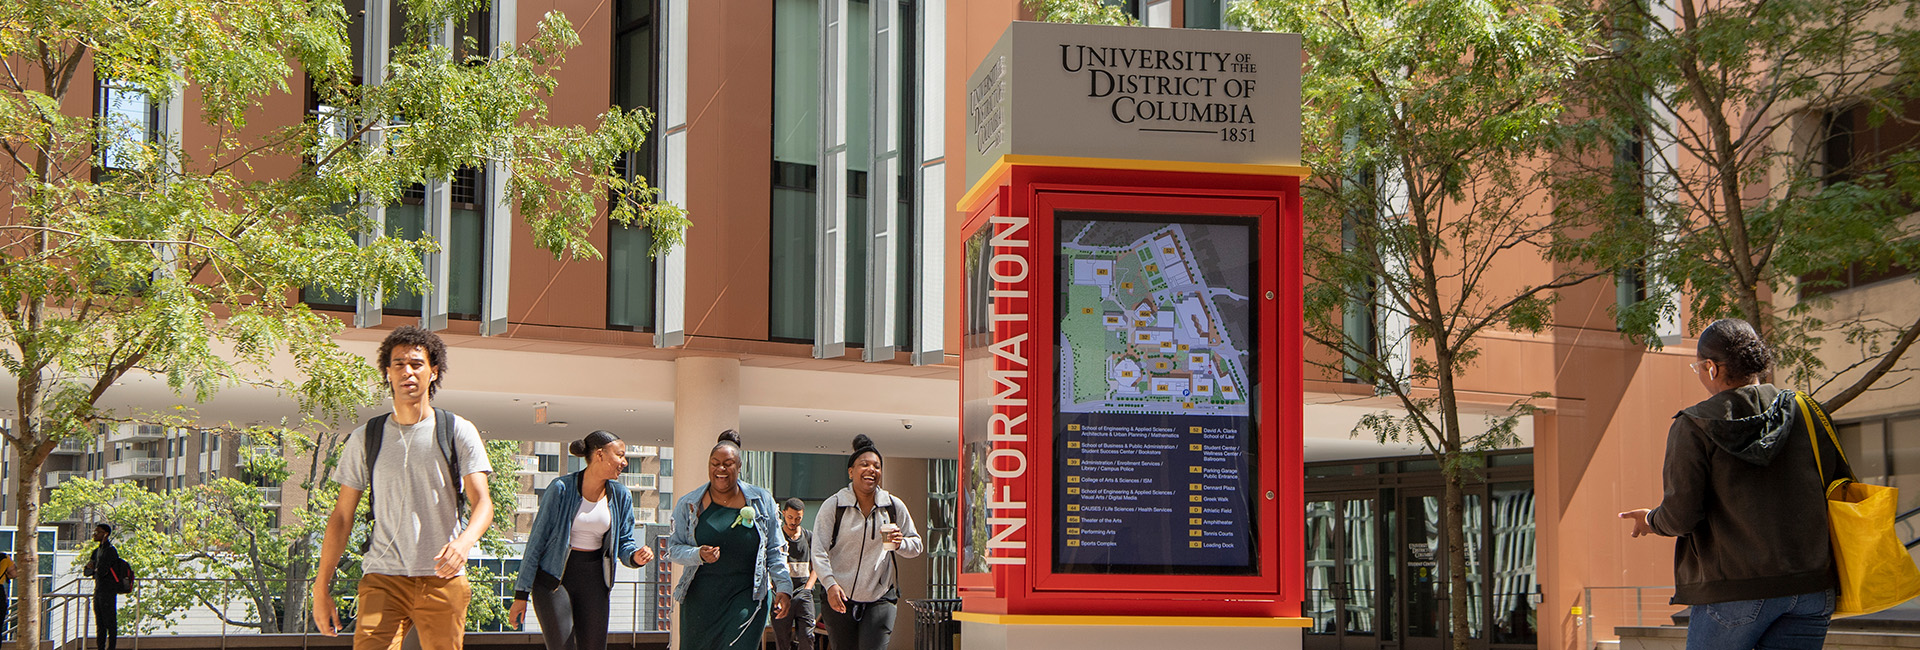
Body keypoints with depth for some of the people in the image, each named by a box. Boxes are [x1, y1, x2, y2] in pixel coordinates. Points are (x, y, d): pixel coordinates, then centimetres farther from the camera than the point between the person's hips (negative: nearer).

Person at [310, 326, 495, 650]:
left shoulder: (458, 432, 6)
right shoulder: (365, 439, 11)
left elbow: (482, 503, -3)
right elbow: (341, 517, 14)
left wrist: (464, 542, -26)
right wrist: (321, 589, 9)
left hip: (443, 578, 0)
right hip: (382, 579, 0)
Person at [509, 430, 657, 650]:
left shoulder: (621, 496, 3)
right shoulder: (561, 489, -11)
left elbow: (624, 542, 10)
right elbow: (536, 541, -7)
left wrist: (635, 555, -17)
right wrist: (521, 594, -8)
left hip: (594, 580, 5)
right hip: (553, 577, -4)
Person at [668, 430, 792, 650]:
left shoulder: (761, 501, 6)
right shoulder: (689, 505, 6)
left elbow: (775, 551, 9)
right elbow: (673, 548, 5)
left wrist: (783, 587, -1)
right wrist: (698, 555, -15)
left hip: (746, 598, -2)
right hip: (700, 597, 2)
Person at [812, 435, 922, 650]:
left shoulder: (894, 507, 4)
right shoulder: (833, 506, -2)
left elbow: (916, 546, 11)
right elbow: (819, 551, -8)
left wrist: (899, 544, -13)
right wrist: (830, 584, -23)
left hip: (880, 599, 1)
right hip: (840, 598, 0)